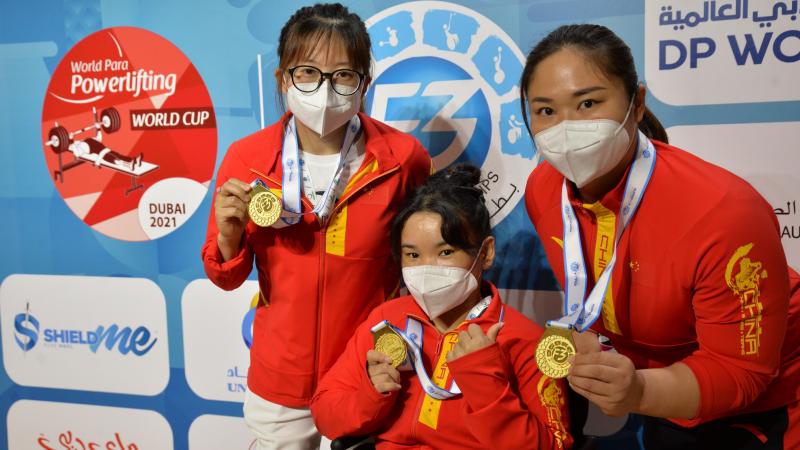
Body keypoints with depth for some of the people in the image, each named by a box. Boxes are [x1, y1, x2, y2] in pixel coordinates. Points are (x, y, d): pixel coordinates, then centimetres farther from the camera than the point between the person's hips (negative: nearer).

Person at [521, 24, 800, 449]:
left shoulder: (723, 213, -34)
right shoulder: (541, 191, -18)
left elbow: (741, 370, -26)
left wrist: (639, 392, -41)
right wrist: (583, 356, -6)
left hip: (765, 410, -4)